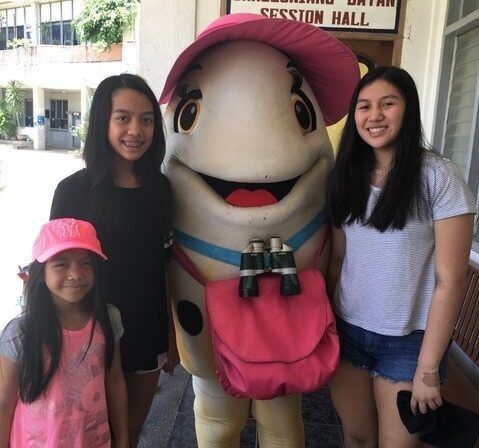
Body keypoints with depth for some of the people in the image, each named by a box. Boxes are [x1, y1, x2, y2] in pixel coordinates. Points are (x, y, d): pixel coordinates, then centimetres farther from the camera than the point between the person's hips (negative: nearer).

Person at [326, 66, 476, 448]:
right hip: (347, 331, 4)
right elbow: (337, 259, 6)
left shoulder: (439, 177, -13)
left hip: (408, 341, -3)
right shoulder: (347, 176, 2)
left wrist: (428, 367, -13)